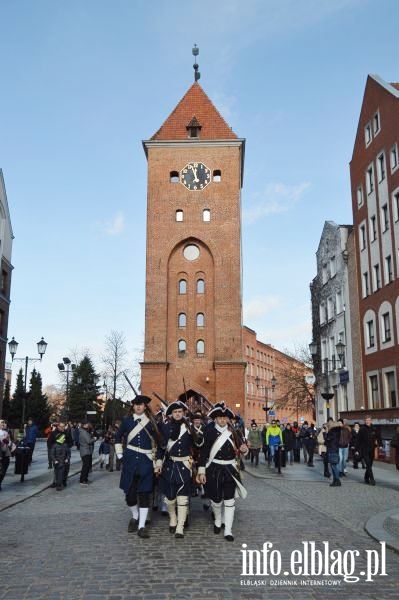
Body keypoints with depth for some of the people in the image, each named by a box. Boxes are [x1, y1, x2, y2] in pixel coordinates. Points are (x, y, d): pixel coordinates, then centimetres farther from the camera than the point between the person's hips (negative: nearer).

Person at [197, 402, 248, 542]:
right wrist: (201, 471, -9)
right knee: (216, 499, 10)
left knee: (229, 500, 0)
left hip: (230, 470, 2)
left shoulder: (233, 432, 2)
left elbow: (241, 449, 11)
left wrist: (244, 449, -13)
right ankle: (217, 522, 38)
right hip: (214, 470, -1)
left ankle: (228, 530, 10)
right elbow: (203, 452, -7)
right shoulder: (209, 432, -7)